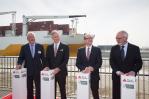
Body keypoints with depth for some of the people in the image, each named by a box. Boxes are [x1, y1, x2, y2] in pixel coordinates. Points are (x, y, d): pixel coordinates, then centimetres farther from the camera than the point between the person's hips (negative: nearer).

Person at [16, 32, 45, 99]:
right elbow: (21, 57, 4)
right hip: (28, 70, 1)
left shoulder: (40, 46, 1)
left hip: (38, 70, -1)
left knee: (38, 88, 3)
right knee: (29, 88, 12)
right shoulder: (24, 47, 3)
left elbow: (43, 58, 4)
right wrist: (19, 64, -14)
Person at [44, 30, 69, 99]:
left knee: (62, 89, 9)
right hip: (51, 72, 3)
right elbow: (47, 59, 9)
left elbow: (66, 60, -10)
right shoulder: (49, 47, 9)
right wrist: (47, 66, -10)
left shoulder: (65, 47, -2)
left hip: (61, 72, -2)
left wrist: (58, 68, -20)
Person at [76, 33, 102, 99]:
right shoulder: (80, 50, 7)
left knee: (95, 93, 6)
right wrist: (83, 68, -15)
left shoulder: (97, 50, 3)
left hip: (94, 75, -1)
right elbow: (77, 63, 2)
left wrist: (92, 68, -18)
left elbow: (99, 63, -3)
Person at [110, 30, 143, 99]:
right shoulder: (114, 48, 5)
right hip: (117, 76, 1)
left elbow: (139, 62, -1)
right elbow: (112, 62, -1)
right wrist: (117, 71, -17)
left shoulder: (135, 48, 1)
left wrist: (133, 71, -18)